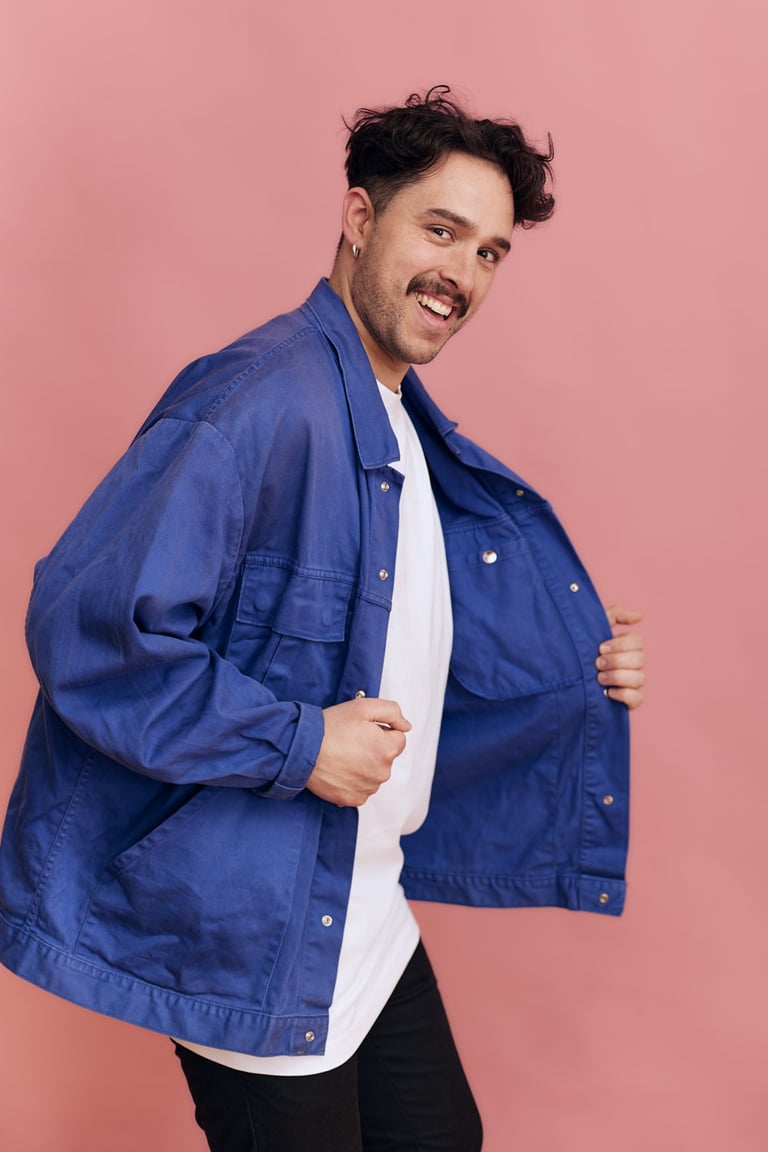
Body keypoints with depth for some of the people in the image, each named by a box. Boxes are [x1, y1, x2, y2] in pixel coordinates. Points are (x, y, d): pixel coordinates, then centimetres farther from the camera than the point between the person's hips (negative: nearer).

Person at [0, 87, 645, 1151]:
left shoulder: (403, 429, 11)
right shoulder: (262, 398, -22)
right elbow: (89, 625, -29)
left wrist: (577, 676, 11)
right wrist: (299, 745, -25)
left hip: (368, 921, 10)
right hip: (254, 937, -9)